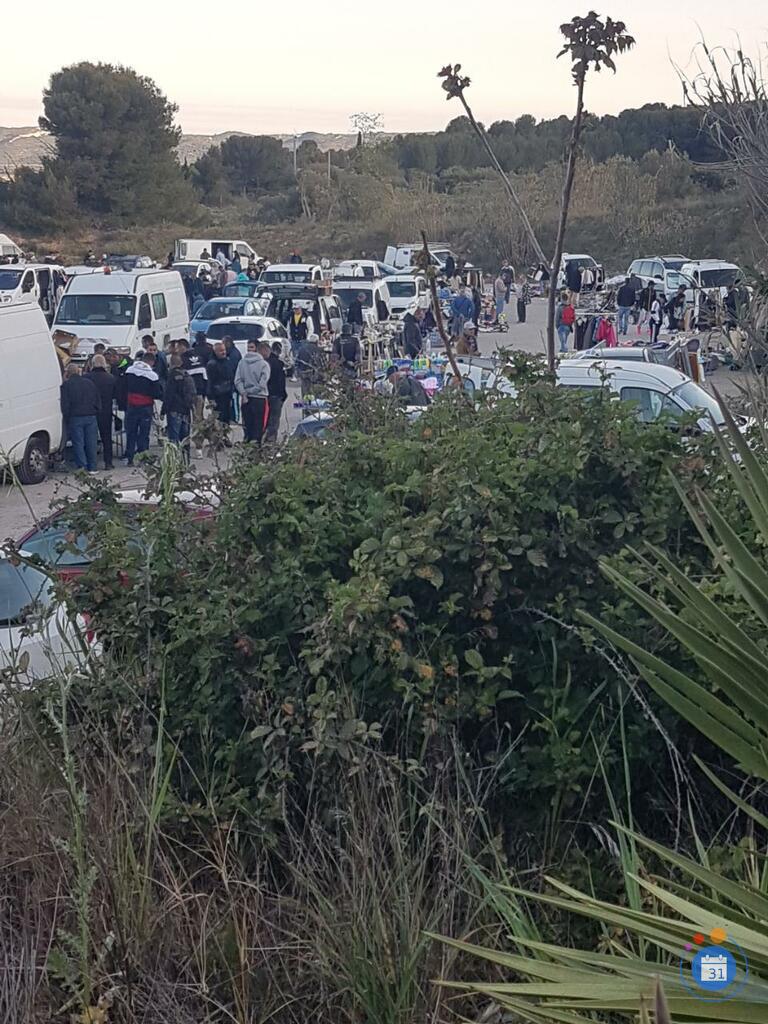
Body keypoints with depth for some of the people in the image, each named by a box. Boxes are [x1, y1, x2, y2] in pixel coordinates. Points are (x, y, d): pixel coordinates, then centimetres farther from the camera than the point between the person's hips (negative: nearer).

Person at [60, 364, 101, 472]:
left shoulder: (66, 385, -2)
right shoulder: (89, 383, 11)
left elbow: (65, 405, -5)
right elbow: (98, 402, 13)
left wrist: (66, 419, 3)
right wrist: (96, 414, 17)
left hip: (75, 418, -3)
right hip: (91, 417, 3)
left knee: (78, 443, 2)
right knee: (91, 443, 6)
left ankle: (81, 465, -5)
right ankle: (92, 467, 8)